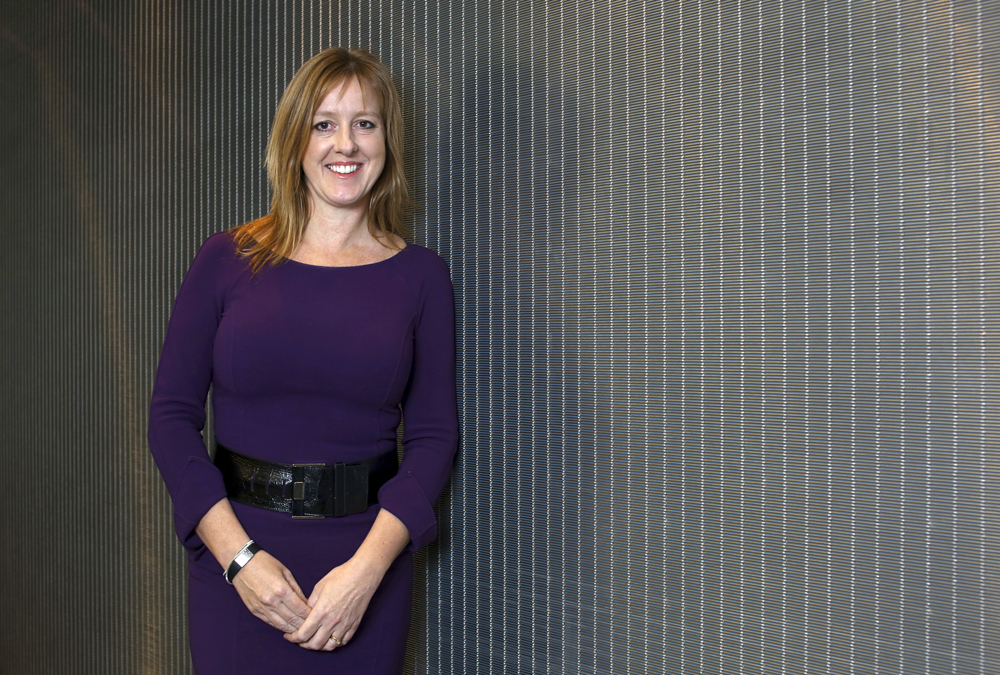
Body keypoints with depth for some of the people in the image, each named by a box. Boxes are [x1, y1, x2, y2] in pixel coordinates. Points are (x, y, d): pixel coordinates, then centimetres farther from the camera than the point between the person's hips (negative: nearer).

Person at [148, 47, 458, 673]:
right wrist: (238, 555, -11)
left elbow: (435, 434, -2)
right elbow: (173, 415, -1)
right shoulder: (226, 259, -1)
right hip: (234, 550, 0)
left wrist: (367, 567, -13)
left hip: (369, 558, 1)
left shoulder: (420, 274, 0)